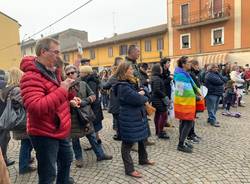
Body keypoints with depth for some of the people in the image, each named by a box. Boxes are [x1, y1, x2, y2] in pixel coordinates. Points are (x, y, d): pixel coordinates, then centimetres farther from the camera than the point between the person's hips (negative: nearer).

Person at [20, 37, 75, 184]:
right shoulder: (31, 76, -23)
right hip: (44, 134, -9)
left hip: (61, 130, 9)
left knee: (67, 159, 28)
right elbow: (35, 108, -36)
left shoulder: (53, 72, 7)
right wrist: (62, 90, -31)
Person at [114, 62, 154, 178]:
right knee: (128, 143, 4)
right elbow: (138, 99, -26)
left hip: (138, 116, 10)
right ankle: (129, 169, 18)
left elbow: (141, 92, 12)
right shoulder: (123, 86, -21)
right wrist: (144, 97, -5)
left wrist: (140, 95, -10)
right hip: (129, 119, -10)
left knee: (142, 138, 23)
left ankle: (143, 159, 44)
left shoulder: (131, 83, 11)